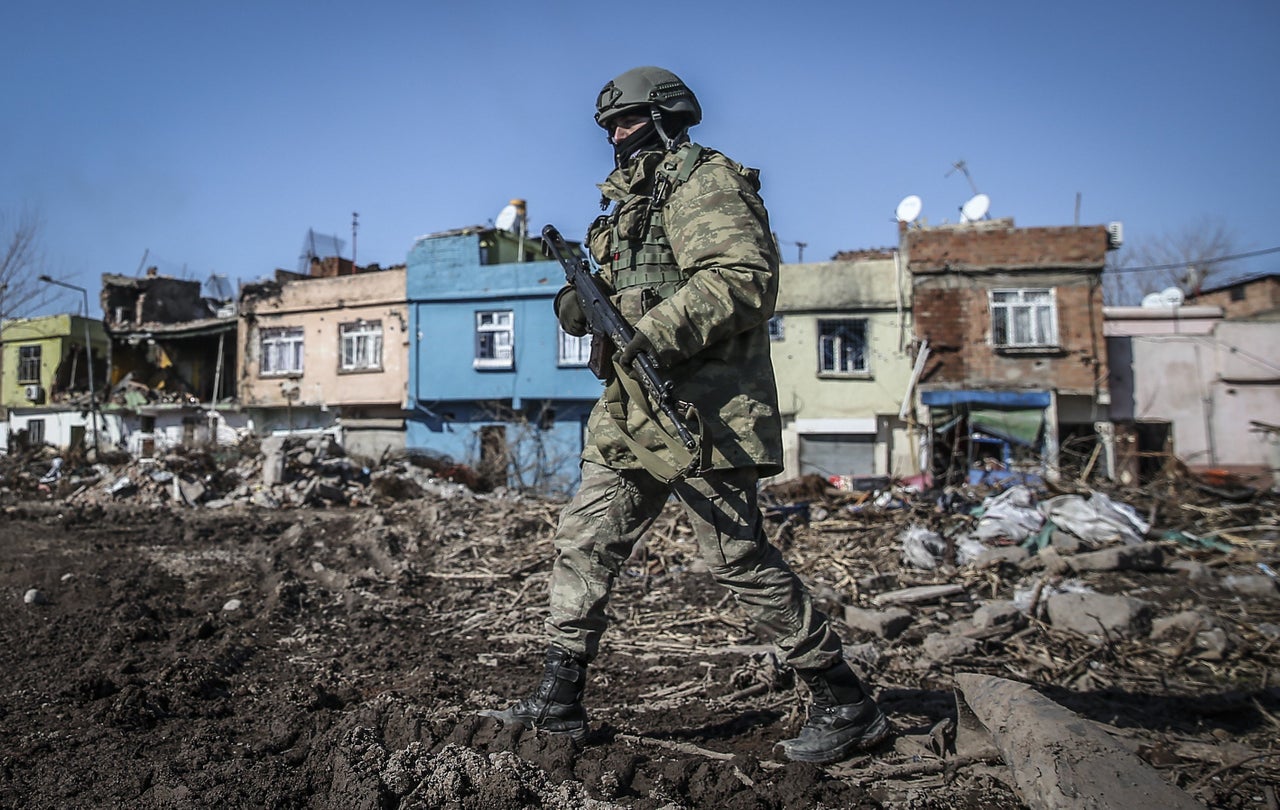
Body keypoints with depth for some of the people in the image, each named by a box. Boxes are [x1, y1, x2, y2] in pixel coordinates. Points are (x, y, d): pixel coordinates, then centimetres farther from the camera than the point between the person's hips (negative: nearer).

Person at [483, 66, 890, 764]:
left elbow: (747, 277, -19)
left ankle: (846, 707, 10)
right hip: (631, 413, 10)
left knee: (741, 560, -5)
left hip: (698, 409, -9)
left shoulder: (703, 181, -4)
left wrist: (658, 334, -26)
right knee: (583, 541, 7)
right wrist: (585, 305, 5)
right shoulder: (632, 197, 25)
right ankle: (558, 701, 19)